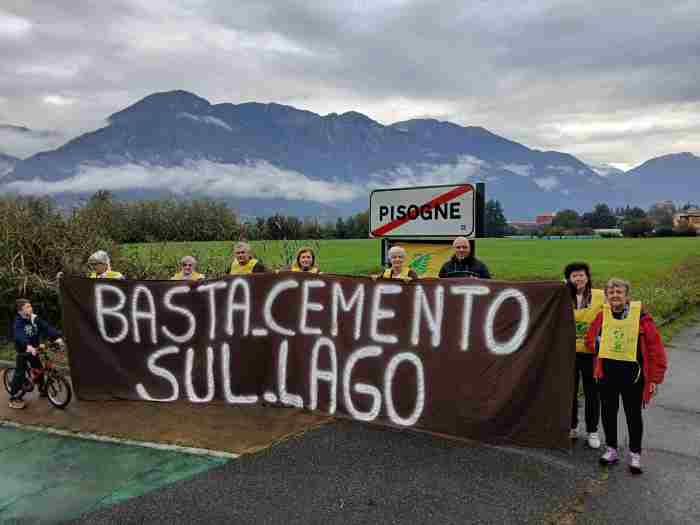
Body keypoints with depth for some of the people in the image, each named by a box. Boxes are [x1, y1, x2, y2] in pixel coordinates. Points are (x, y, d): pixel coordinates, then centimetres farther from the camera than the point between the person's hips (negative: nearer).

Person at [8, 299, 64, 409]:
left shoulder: (35, 319, -5)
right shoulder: (19, 322, -20)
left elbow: (47, 327, -17)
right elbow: (19, 335, -37)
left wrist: (57, 337, -34)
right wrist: (28, 346, -55)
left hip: (33, 349, 5)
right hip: (23, 350, -5)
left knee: (39, 369, 13)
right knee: (20, 373, -8)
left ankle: (42, 389, 34)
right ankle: (14, 399, 0)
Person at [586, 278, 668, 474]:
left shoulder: (641, 316, -11)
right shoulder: (601, 316, 0)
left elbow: (655, 348, -8)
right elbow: (590, 340, 15)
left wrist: (655, 378, -7)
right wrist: (602, 347, -5)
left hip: (632, 375, -3)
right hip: (607, 373, 3)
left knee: (633, 415, 11)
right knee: (608, 412, 14)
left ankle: (635, 454, 28)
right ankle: (611, 449, 31)